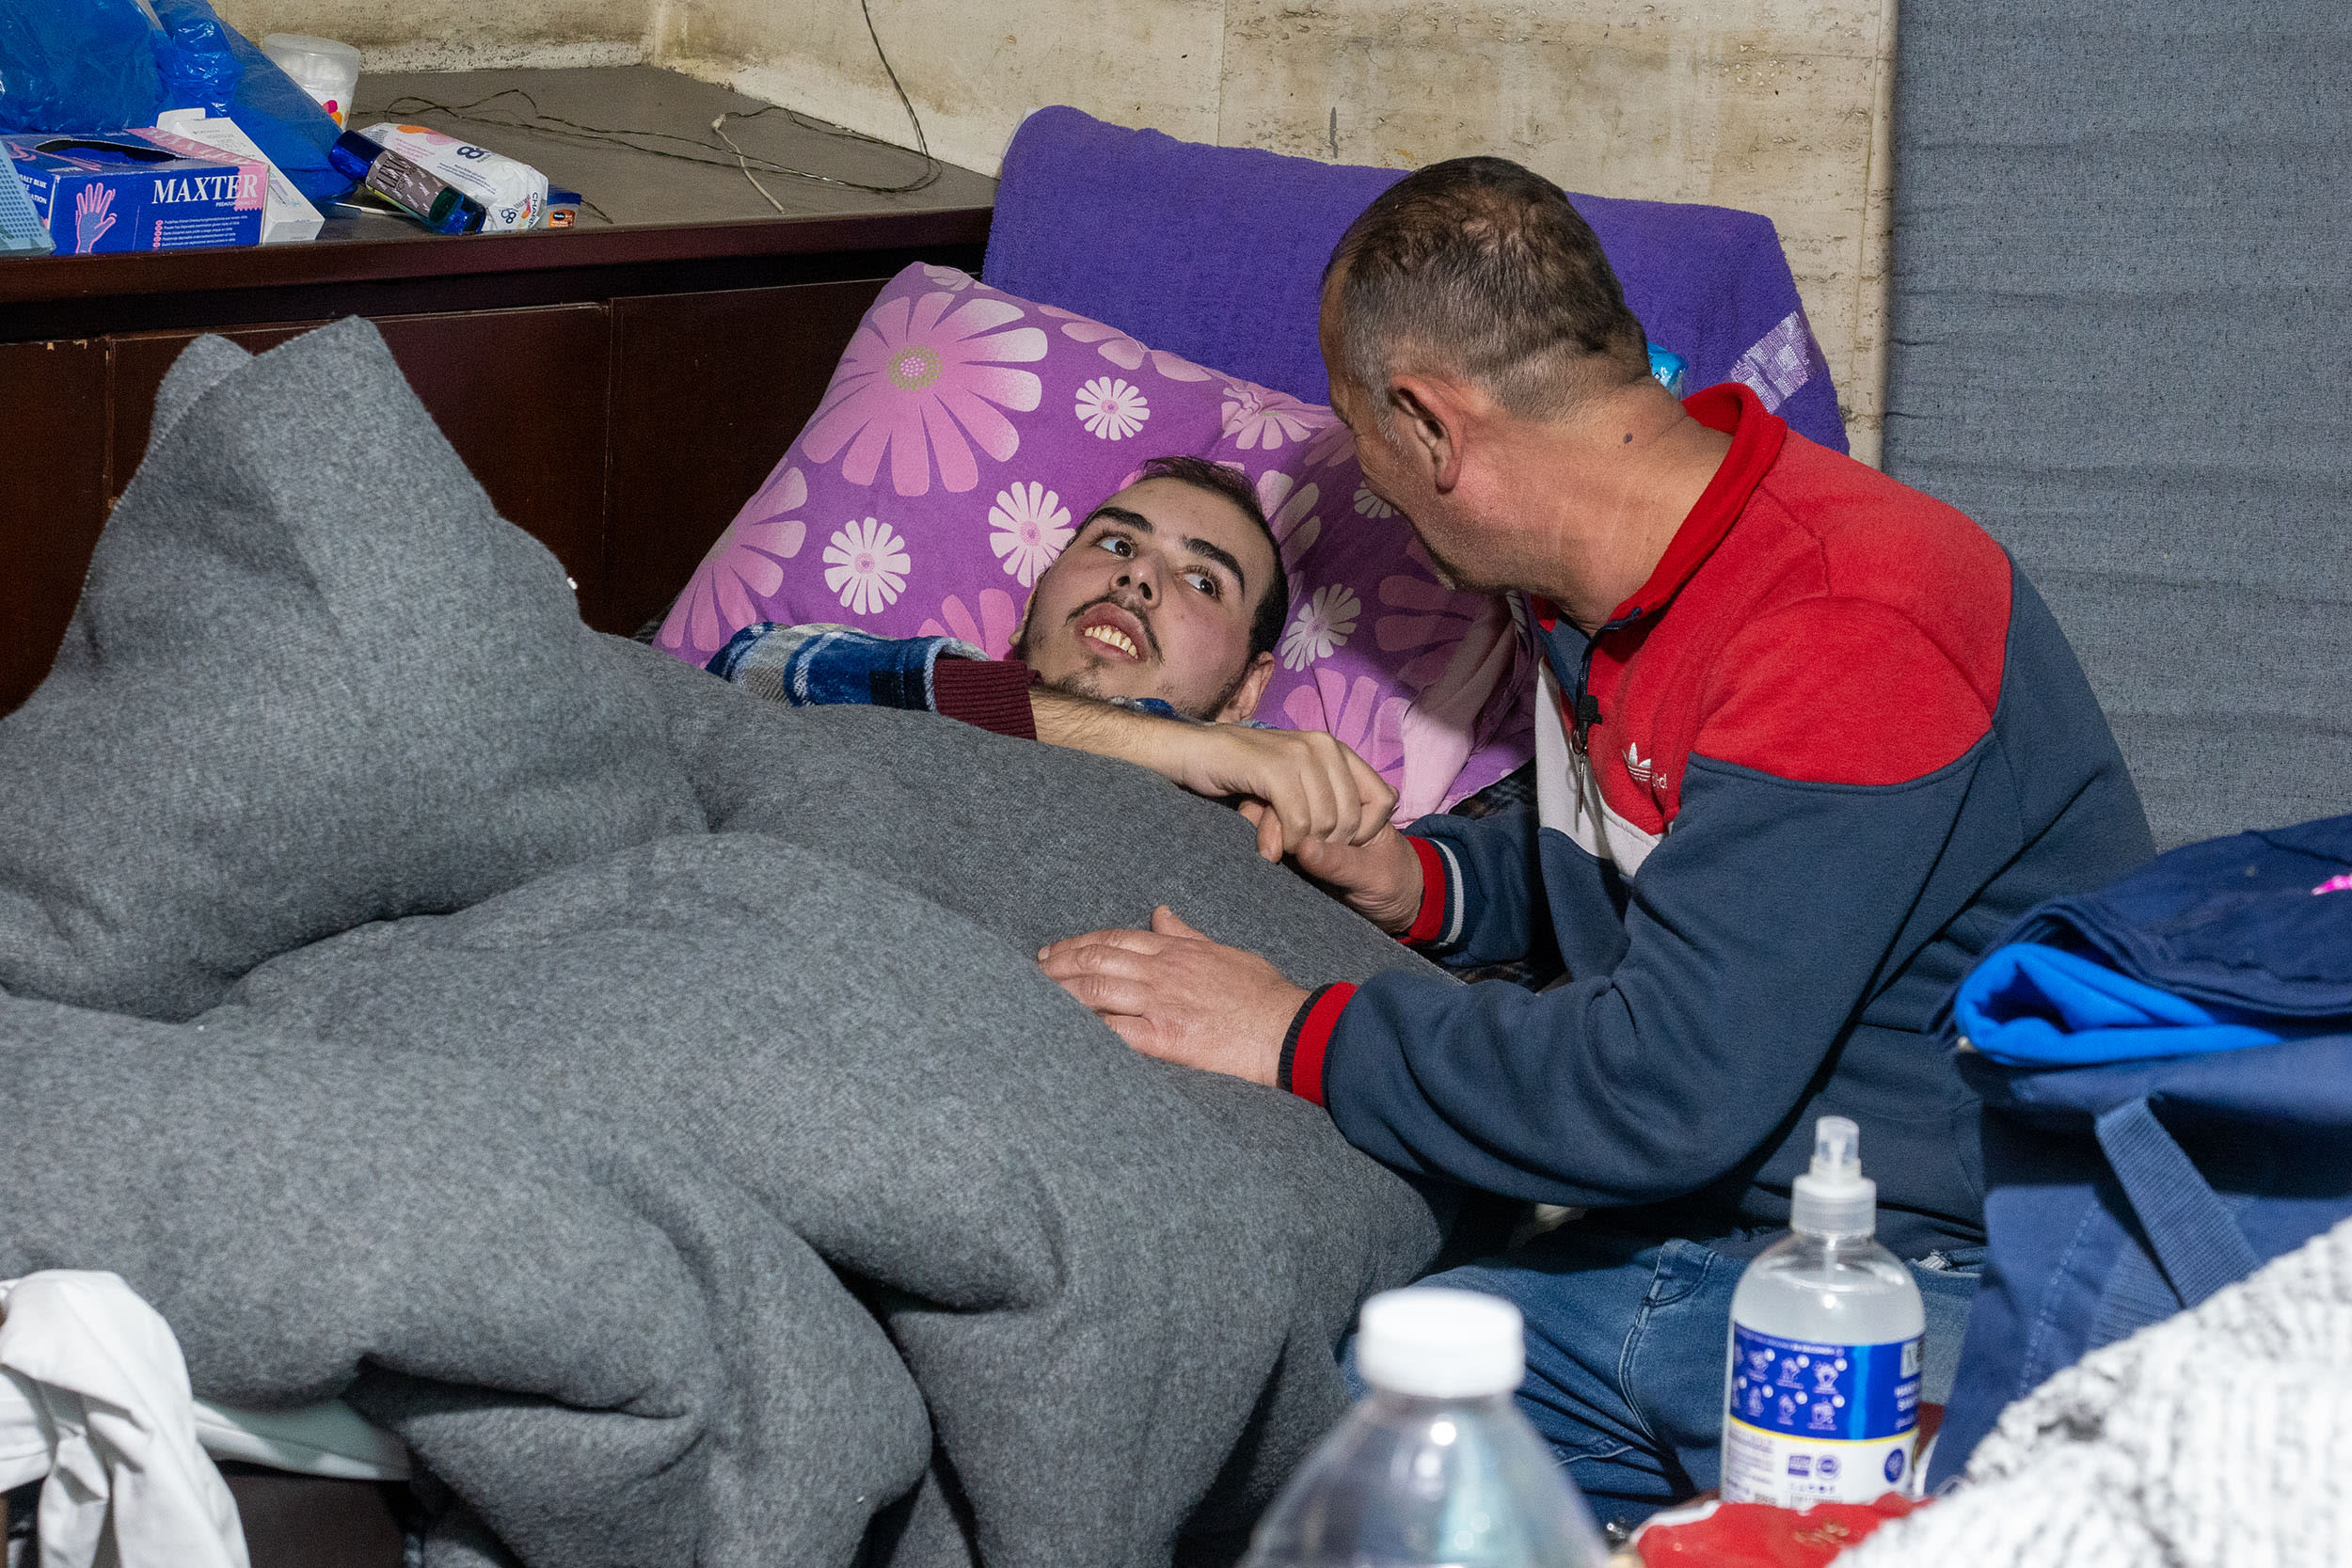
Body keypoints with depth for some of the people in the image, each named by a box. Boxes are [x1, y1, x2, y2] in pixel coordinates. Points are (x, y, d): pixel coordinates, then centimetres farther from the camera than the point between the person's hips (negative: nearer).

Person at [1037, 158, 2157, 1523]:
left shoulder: (1850, 632, -22)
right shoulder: (1622, 577, 10)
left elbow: (1664, 1090, -26)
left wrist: (1300, 1038, -15)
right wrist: (1422, 881, 11)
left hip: (1941, 1274, -8)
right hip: (1674, 1246, 8)